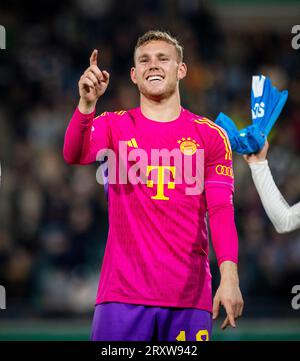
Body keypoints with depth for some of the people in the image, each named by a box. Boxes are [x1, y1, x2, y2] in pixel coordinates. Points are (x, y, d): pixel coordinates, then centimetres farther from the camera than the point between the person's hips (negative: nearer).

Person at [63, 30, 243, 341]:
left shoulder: (210, 135, 6)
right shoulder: (114, 126, 8)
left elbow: (220, 210, -2)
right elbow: (74, 155, -12)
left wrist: (229, 275, -16)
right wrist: (86, 103, -31)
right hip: (123, 294, 0)